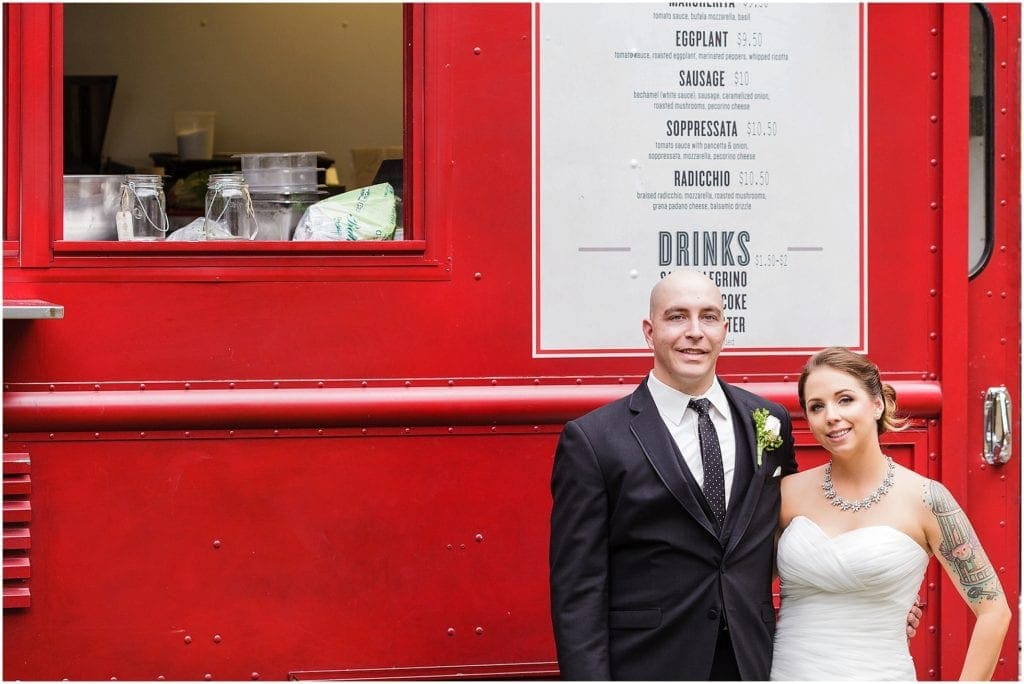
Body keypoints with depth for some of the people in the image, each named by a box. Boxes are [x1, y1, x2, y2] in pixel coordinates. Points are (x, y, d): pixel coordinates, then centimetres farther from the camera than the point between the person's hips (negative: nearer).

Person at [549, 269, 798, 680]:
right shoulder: (593, 441, -8)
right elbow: (577, 592, -10)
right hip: (647, 666, -3)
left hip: (752, 663, 4)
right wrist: (589, 677, -16)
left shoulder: (770, 421, 5)